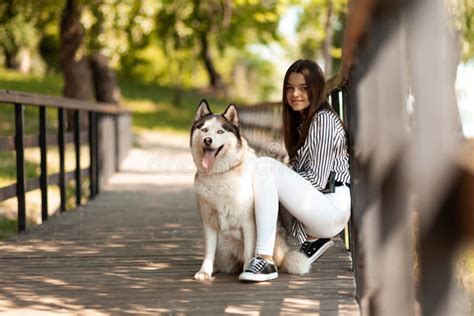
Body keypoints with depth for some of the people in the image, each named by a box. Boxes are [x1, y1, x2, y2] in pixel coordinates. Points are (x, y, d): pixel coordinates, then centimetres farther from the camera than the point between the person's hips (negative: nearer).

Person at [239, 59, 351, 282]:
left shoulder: (323, 120, -9)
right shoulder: (302, 121, 19)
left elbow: (317, 180, -15)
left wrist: (278, 176, -9)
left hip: (332, 207, -10)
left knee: (264, 165, -22)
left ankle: (265, 260, -32)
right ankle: (313, 240, 9)